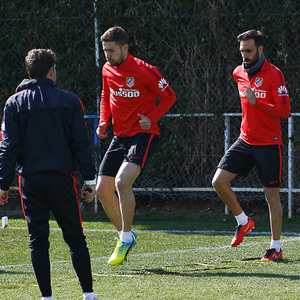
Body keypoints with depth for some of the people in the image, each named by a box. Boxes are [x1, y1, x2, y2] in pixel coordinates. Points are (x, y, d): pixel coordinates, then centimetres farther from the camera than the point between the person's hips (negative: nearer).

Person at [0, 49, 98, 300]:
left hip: (30, 180, 0)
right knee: (75, 237, 6)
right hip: (61, 177, 0)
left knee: (38, 239, 5)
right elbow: (81, 143, 0)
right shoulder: (69, 101, 1)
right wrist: (90, 179, 3)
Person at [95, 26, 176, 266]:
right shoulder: (108, 70, 5)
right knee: (103, 190, 4)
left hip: (143, 135, -7)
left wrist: (151, 118, -19)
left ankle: (126, 239, -11)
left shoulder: (144, 71, -14)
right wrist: (103, 122, 6)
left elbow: (169, 97, -5)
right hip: (119, 136, 7)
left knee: (122, 182, -25)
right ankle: (125, 235, 23)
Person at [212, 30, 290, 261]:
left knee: (272, 194, -2)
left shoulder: (274, 75, -13)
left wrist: (257, 103, -28)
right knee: (219, 181, -7)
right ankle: (243, 222, 14)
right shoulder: (239, 73, 7)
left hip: (269, 144, -6)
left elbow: (285, 111, -19)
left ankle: (276, 248, 6)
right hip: (245, 141, 6)